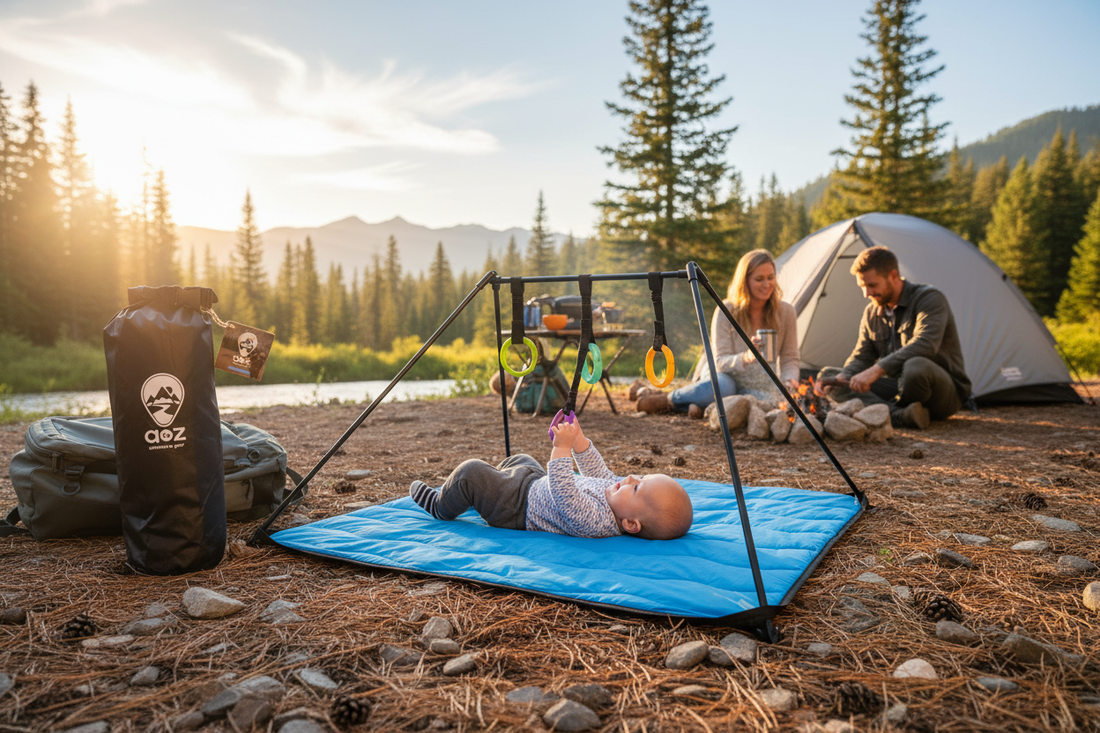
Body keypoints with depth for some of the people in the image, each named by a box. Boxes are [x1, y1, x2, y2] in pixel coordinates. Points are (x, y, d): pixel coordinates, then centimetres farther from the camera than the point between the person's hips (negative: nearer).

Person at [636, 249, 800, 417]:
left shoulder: (785, 312, -6)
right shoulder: (726, 311, -13)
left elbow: (790, 359, 2)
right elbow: (720, 360, -15)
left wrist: (789, 380, -21)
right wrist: (745, 358, -36)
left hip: (755, 388, 3)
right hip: (723, 373, -3)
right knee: (720, 386, -42)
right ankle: (667, 399, -16)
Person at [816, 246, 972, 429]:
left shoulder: (929, 298, -13)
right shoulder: (871, 313, 9)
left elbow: (925, 345, -30)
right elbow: (861, 357, 7)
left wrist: (877, 370, -38)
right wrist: (842, 377, -16)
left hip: (945, 391, -7)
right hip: (898, 387, 7)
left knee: (916, 367, -43)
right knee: (827, 375, -8)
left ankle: (887, 413, -12)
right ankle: (900, 415, -28)